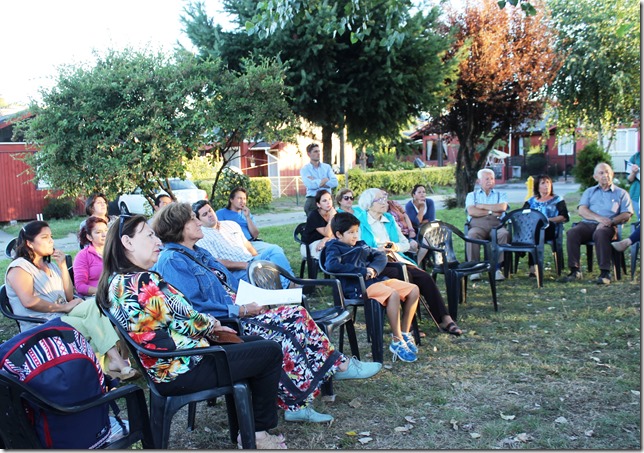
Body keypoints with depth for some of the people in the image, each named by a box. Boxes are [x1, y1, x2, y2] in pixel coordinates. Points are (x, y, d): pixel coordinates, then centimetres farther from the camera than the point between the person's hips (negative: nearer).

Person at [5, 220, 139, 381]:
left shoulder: (50, 265, 22)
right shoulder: (19, 267, -2)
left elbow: (69, 297, 14)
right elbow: (29, 301, -18)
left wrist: (62, 266, 7)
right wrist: (64, 307, -14)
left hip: (62, 317, 7)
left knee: (94, 304, -22)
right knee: (93, 325, -28)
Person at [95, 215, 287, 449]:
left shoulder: (114, 282, 7)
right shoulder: (144, 281, -24)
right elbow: (189, 323, -20)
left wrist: (208, 325, 6)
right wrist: (213, 323, 0)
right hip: (180, 370, -11)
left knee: (254, 341, 21)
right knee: (270, 352, -3)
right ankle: (259, 433, 12)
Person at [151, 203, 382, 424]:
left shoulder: (198, 253, 19)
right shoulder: (172, 262, -12)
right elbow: (194, 309, -21)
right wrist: (242, 310, -17)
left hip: (236, 314, 9)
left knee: (297, 314, -8)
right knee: (279, 339, -22)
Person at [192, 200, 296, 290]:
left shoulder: (231, 225, 21)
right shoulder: (201, 237, -1)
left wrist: (258, 259, 5)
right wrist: (245, 265, -18)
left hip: (251, 262, 7)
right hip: (236, 272, -7)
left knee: (275, 250, -21)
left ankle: (289, 285, -33)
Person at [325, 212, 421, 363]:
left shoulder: (360, 246, 23)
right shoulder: (335, 249, 1)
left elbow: (381, 256, 21)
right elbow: (331, 265, -20)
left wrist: (374, 268, -5)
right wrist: (362, 271, -19)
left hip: (376, 280, 9)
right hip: (358, 287, -8)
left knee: (413, 290, -3)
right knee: (393, 294, -32)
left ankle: (404, 333, 5)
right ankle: (397, 342, -23)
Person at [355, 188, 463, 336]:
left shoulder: (389, 219, 22)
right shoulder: (360, 221, 2)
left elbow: (406, 244, 19)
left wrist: (396, 246, -3)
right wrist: (377, 250, -20)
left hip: (396, 259, 6)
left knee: (425, 277, -19)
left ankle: (444, 319, -22)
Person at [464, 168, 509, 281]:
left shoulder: (501, 194, 23)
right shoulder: (472, 195, 21)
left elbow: (502, 207, -1)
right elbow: (471, 212, 0)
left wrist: (482, 206, 2)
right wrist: (491, 212, 0)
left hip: (496, 224, 1)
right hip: (478, 225, -1)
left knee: (505, 234, -34)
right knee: (472, 235, -36)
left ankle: (497, 268, -31)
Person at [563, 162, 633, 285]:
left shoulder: (621, 193, 19)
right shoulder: (589, 191, 25)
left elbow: (626, 215, 7)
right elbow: (582, 210, 7)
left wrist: (610, 221, -13)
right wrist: (599, 218, -11)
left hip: (608, 227, -2)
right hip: (587, 224, 2)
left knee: (600, 234, -38)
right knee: (572, 232, -30)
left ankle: (605, 272, -37)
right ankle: (575, 270, -29)